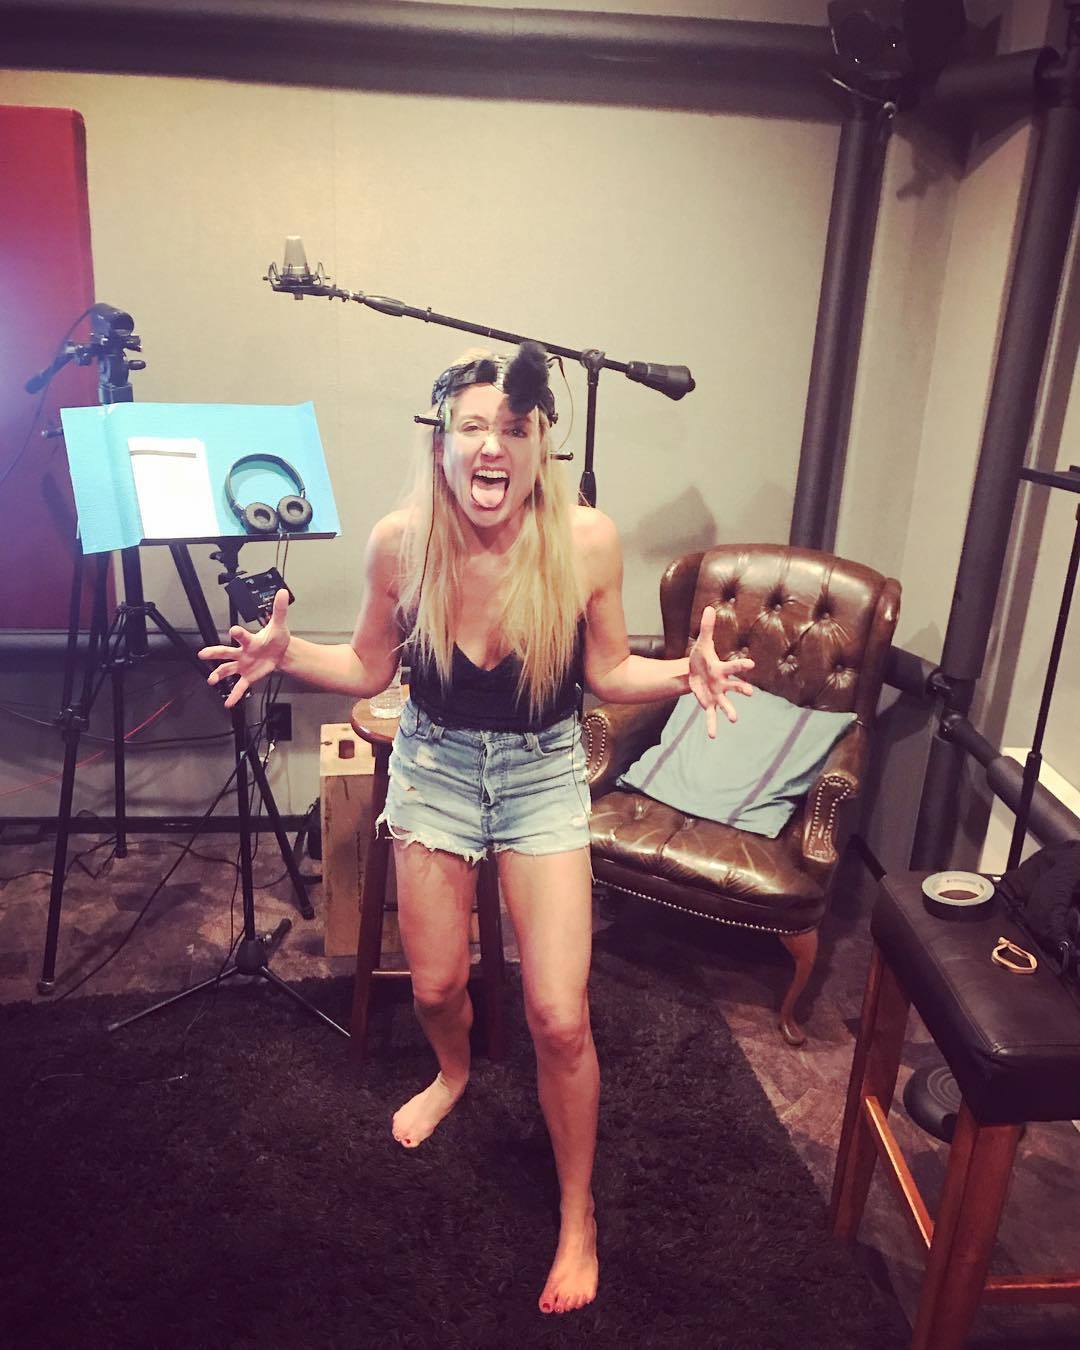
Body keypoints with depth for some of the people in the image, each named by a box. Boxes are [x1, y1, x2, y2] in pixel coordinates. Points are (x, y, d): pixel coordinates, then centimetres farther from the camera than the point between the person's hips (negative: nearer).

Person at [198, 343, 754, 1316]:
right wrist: (287, 653, -17)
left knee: (559, 1017, -4)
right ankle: (455, 1072, 56)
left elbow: (609, 673, -6)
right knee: (435, 986, 16)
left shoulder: (587, 540, -19)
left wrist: (684, 674, -24)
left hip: (543, 770, -1)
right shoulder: (400, 542, -16)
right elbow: (371, 670, -1)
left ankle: (579, 1215, 23)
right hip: (434, 763, 2)